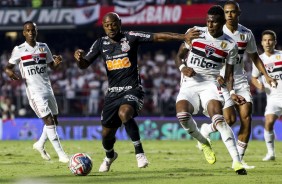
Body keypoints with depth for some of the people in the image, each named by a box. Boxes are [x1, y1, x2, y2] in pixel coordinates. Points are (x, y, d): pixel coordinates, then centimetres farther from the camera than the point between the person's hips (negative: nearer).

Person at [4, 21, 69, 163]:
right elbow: (8, 67, 3)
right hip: (34, 91, -6)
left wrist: (57, 62, -9)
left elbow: (52, 67, 14)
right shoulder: (19, 50, -2)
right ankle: (61, 154, -10)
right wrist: (10, 72, -20)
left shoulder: (43, 47, 10)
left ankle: (40, 144, 34)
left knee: (54, 120, 11)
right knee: (49, 121, -12)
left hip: (47, 88, 6)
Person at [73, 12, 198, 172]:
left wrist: (183, 37, -18)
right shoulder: (101, 43, 6)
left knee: (124, 112, -37)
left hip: (132, 90, -4)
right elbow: (84, 64, 4)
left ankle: (139, 151, -23)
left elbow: (158, 37, -9)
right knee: (107, 133, 8)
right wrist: (79, 57, -20)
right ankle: (110, 156, 43)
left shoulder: (131, 37, -5)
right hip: (113, 93, 4)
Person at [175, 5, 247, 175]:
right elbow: (180, 55, 12)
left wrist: (232, 92, -11)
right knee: (182, 114, -27)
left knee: (218, 117, -27)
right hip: (189, 83, 1)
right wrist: (183, 68, -10)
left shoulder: (230, 45, 2)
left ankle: (237, 161, -31)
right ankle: (203, 142, 3)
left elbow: (229, 74, 7)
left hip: (210, 84, -1)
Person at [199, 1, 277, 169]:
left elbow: (254, 56, 18)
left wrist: (266, 76, 9)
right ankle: (206, 129, 18)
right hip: (221, 80, -4)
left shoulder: (247, 34, 5)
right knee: (230, 119, -15)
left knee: (246, 117, -10)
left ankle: (239, 159, -4)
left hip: (240, 80, 4)